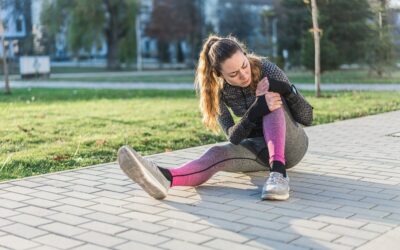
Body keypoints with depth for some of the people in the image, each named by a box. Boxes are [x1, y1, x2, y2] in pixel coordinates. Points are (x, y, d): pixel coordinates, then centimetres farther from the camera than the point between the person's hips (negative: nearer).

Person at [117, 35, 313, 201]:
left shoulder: (266, 69, -19)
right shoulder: (218, 89, -13)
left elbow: (308, 118, -17)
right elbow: (234, 137, -22)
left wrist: (286, 89, -36)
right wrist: (257, 110, -40)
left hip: (290, 144, -1)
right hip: (260, 147, 2)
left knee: (272, 99, -31)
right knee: (217, 153, -31)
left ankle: (278, 171, -47)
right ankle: (165, 177, -58)